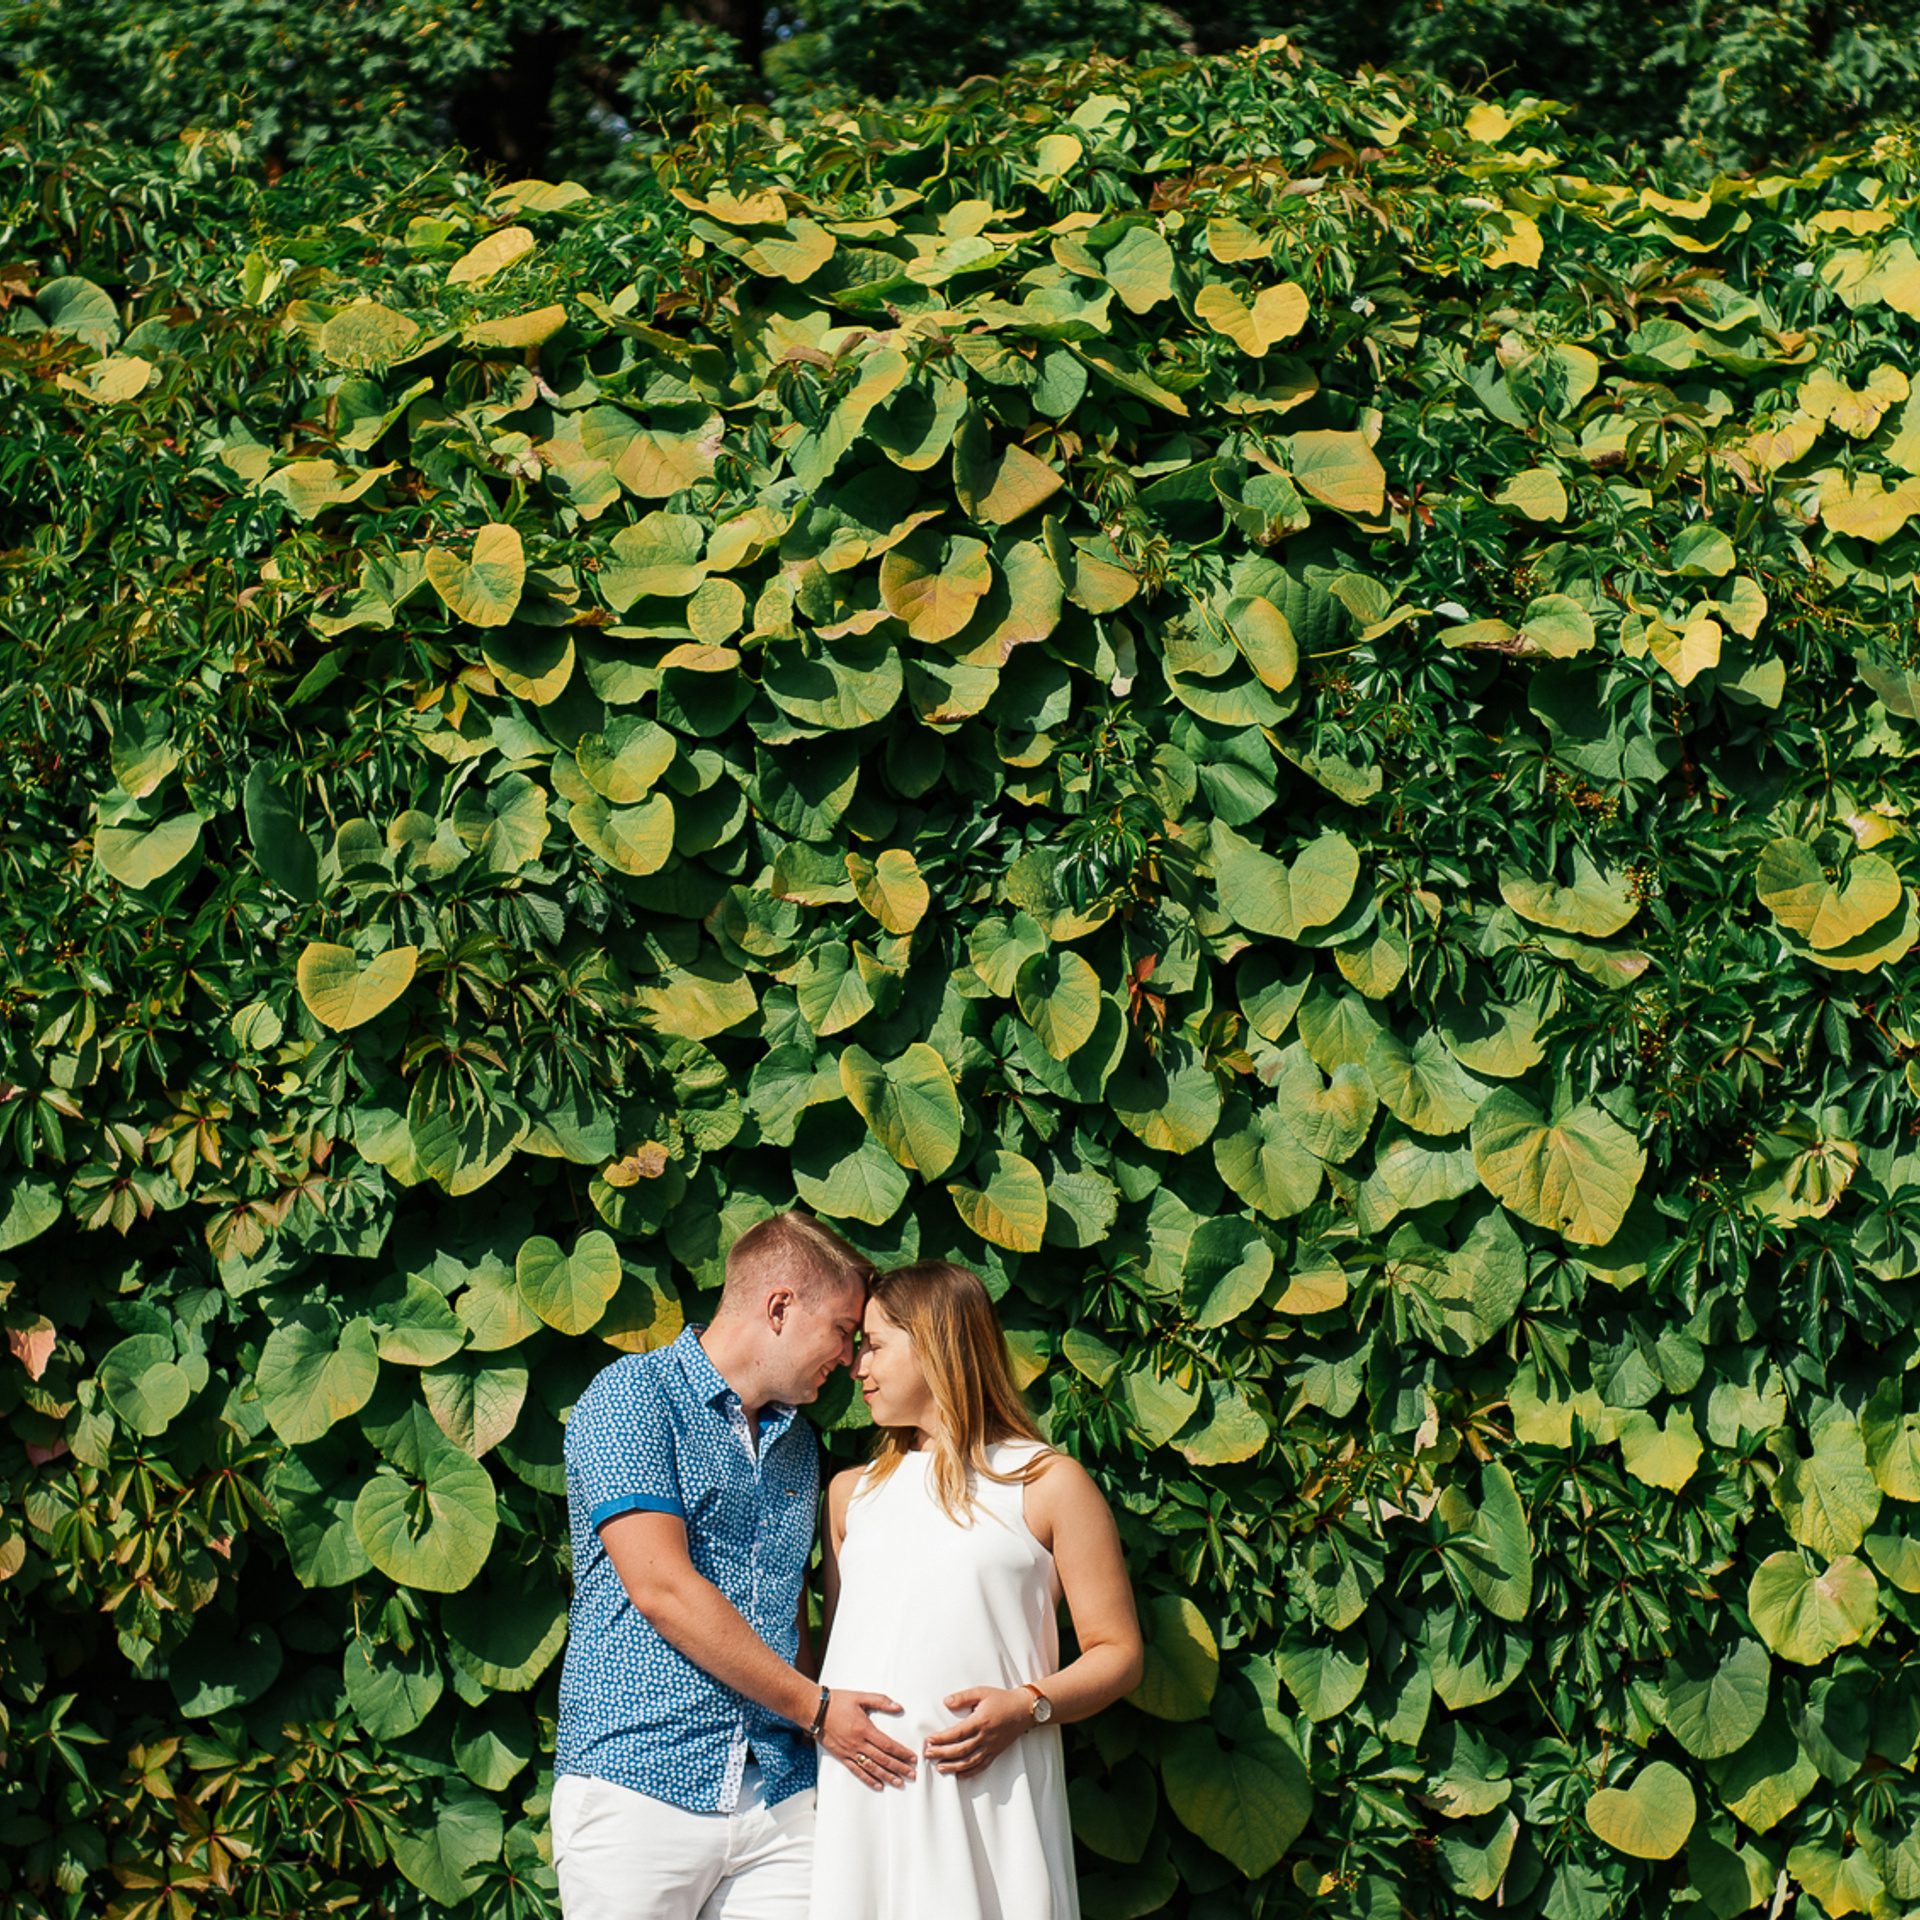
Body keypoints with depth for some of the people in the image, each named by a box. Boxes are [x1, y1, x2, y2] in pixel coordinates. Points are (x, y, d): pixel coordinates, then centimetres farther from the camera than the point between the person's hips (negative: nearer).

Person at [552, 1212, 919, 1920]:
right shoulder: (632, 1397, -4)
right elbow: (661, 1589, -13)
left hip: (779, 1800, 6)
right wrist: (813, 1707, -8)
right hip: (639, 1787, -6)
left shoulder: (797, 1442, 20)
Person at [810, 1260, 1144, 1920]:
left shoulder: (1048, 1484, 6)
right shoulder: (852, 1493, 21)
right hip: (863, 1794, 4)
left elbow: (1117, 1653, 4)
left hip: (989, 1797, -4)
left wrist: (1028, 1707, -13)